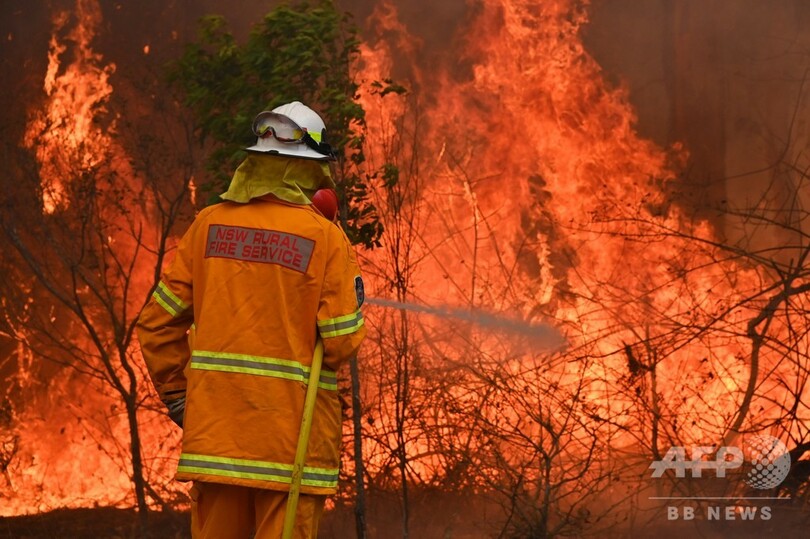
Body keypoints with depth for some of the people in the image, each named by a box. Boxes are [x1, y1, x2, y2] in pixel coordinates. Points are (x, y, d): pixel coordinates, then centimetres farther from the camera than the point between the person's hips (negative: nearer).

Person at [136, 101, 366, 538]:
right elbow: (341, 342, -9)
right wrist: (353, 302, 11)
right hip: (291, 432, -4)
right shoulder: (326, 238, -6)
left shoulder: (209, 224, 4)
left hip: (214, 426, 4)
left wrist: (175, 395, 16)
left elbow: (159, 321, 6)